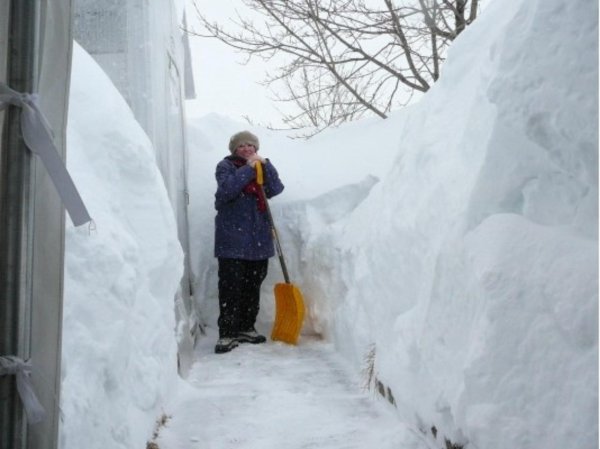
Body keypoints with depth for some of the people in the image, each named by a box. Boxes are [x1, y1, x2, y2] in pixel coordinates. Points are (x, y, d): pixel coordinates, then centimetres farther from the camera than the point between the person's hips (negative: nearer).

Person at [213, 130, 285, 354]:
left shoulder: (262, 167, 16)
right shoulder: (225, 166, 3)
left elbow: (276, 189, -2)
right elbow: (226, 189, -18)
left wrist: (265, 165, -11)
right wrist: (248, 169, -18)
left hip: (258, 238, 5)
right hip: (232, 238, -5)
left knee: (253, 285, 10)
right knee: (231, 287, -9)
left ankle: (246, 328, 22)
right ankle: (227, 334, -6)